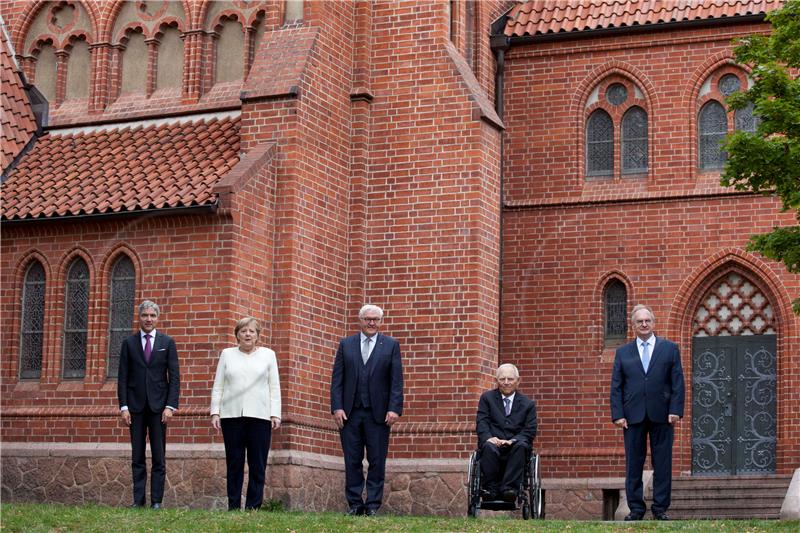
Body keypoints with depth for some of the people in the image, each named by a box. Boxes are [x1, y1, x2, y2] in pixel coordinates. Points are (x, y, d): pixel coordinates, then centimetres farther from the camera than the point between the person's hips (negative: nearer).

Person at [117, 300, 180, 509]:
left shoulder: (167, 342, 6)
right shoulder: (129, 343, 7)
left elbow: (174, 376, 2)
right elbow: (122, 377, 5)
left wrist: (170, 406, -7)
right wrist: (123, 406, -3)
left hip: (158, 405, -1)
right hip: (136, 406, 1)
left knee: (159, 457, 0)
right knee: (137, 457, 2)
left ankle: (157, 501, 3)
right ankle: (138, 500, 4)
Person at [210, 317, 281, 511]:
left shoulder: (268, 355, 11)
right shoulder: (227, 354, 13)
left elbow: (274, 387, 7)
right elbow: (218, 386, 10)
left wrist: (275, 414, -1)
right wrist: (215, 412, 1)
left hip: (259, 415, -1)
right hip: (232, 415, 1)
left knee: (258, 465, -3)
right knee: (234, 464, 2)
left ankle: (253, 508, 1)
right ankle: (233, 507, 5)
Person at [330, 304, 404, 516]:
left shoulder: (391, 345, 6)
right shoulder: (346, 344, 9)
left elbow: (396, 381, 0)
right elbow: (337, 379, 6)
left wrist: (394, 409, -9)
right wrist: (337, 407, -4)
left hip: (378, 413, -1)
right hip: (350, 412, 1)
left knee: (377, 461, 1)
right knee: (352, 461, 4)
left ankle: (373, 506, 6)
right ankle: (354, 505, 10)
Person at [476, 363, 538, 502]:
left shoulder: (528, 404, 13)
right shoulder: (487, 398, 14)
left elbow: (530, 431, 3)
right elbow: (481, 423, 4)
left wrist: (512, 441, -15)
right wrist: (489, 438, -18)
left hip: (515, 444, 0)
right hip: (493, 442, 0)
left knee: (521, 446, -35)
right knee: (489, 448, -36)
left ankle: (509, 488, -38)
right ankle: (491, 489, -29)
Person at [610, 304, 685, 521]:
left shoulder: (670, 348, 7)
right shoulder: (623, 352, 11)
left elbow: (678, 383, 3)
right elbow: (616, 387, 7)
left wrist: (675, 410, -8)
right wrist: (618, 414, -4)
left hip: (662, 414, -1)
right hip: (633, 415, 1)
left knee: (662, 463, 2)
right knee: (633, 464, 2)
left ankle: (660, 508, 8)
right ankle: (636, 508, 8)